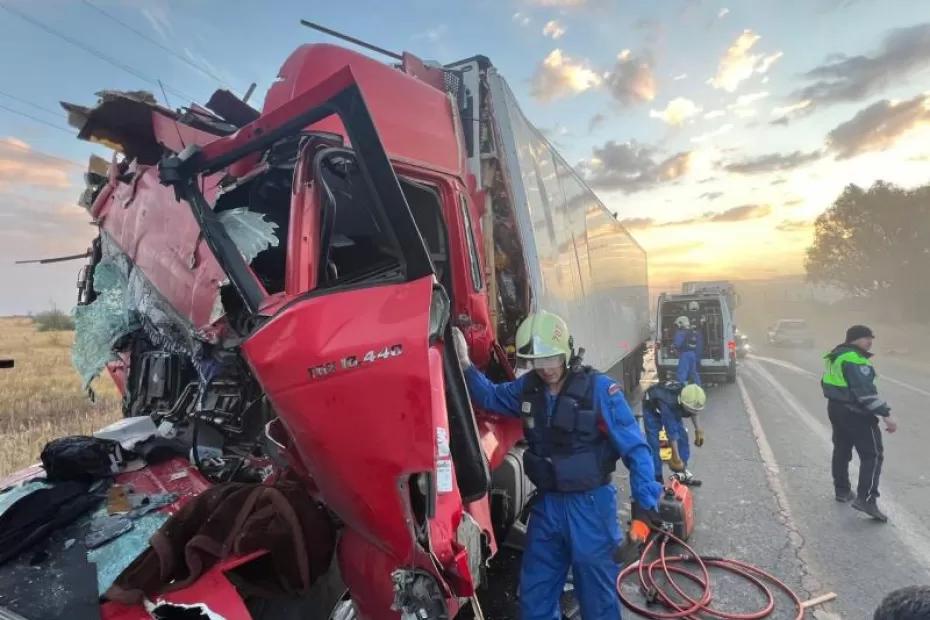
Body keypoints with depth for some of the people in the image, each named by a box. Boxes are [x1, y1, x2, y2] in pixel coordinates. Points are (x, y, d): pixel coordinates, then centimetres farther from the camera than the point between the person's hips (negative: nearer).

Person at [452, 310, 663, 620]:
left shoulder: (598, 388, -17)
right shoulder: (527, 387, -3)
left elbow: (634, 447, -14)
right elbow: (491, 397, 13)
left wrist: (646, 499, -20)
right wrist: (465, 365, -2)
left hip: (589, 504, -4)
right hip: (546, 504, 5)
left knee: (596, 590, 15)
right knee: (534, 592, 20)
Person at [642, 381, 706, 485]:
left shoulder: (689, 396, -28)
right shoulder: (669, 404, -45)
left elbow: (693, 411, 1)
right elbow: (671, 433, -38)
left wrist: (697, 429, 8)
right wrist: (676, 458, -32)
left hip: (674, 407, 6)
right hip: (652, 407, -6)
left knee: (682, 436, -2)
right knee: (653, 444, -13)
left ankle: (682, 472, 11)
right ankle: (657, 479, -5)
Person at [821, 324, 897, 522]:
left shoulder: (835, 357, 11)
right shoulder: (855, 360, -20)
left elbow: (827, 383, 19)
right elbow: (866, 391, -26)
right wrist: (886, 415, -24)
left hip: (835, 408, 10)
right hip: (855, 413, -10)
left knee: (842, 450, 19)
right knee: (873, 455, -2)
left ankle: (842, 490, 29)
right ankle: (865, 499, -7)